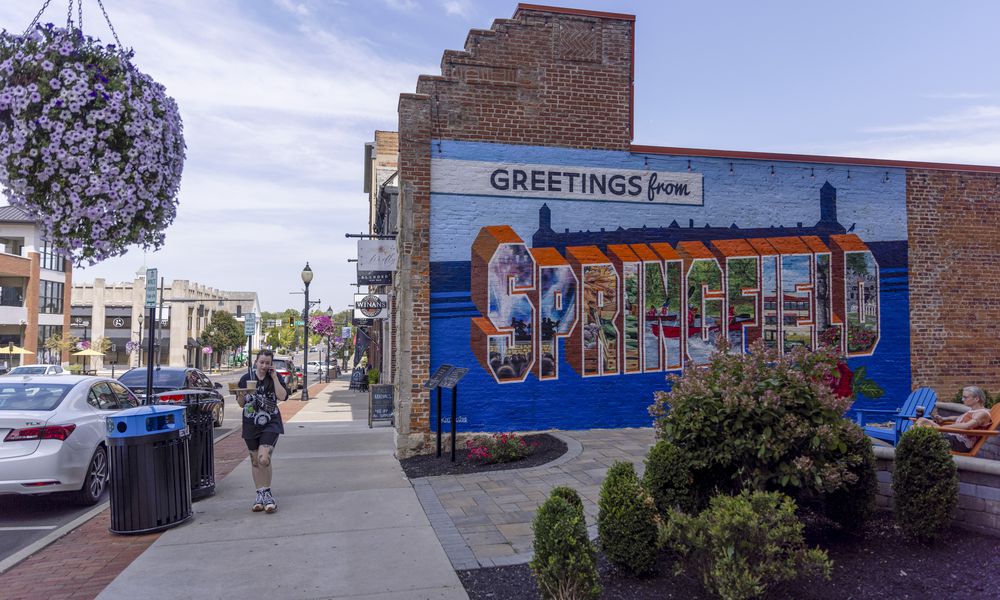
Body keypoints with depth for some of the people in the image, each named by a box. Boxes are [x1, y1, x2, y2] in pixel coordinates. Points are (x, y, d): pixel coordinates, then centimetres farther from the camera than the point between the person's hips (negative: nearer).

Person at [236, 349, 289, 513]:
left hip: (270, 424, -3)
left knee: (264, 459, -17)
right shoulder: (246, 378, 3)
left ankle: (267, 493, -2)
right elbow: (241, 404, 7)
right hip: (251, 425, 3)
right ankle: (260, 495, 22)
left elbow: (282, 397, -16)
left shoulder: (276, 378, -1)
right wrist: (241, 395, -14)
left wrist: (274, 377, -16)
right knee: (255, 461, 10)